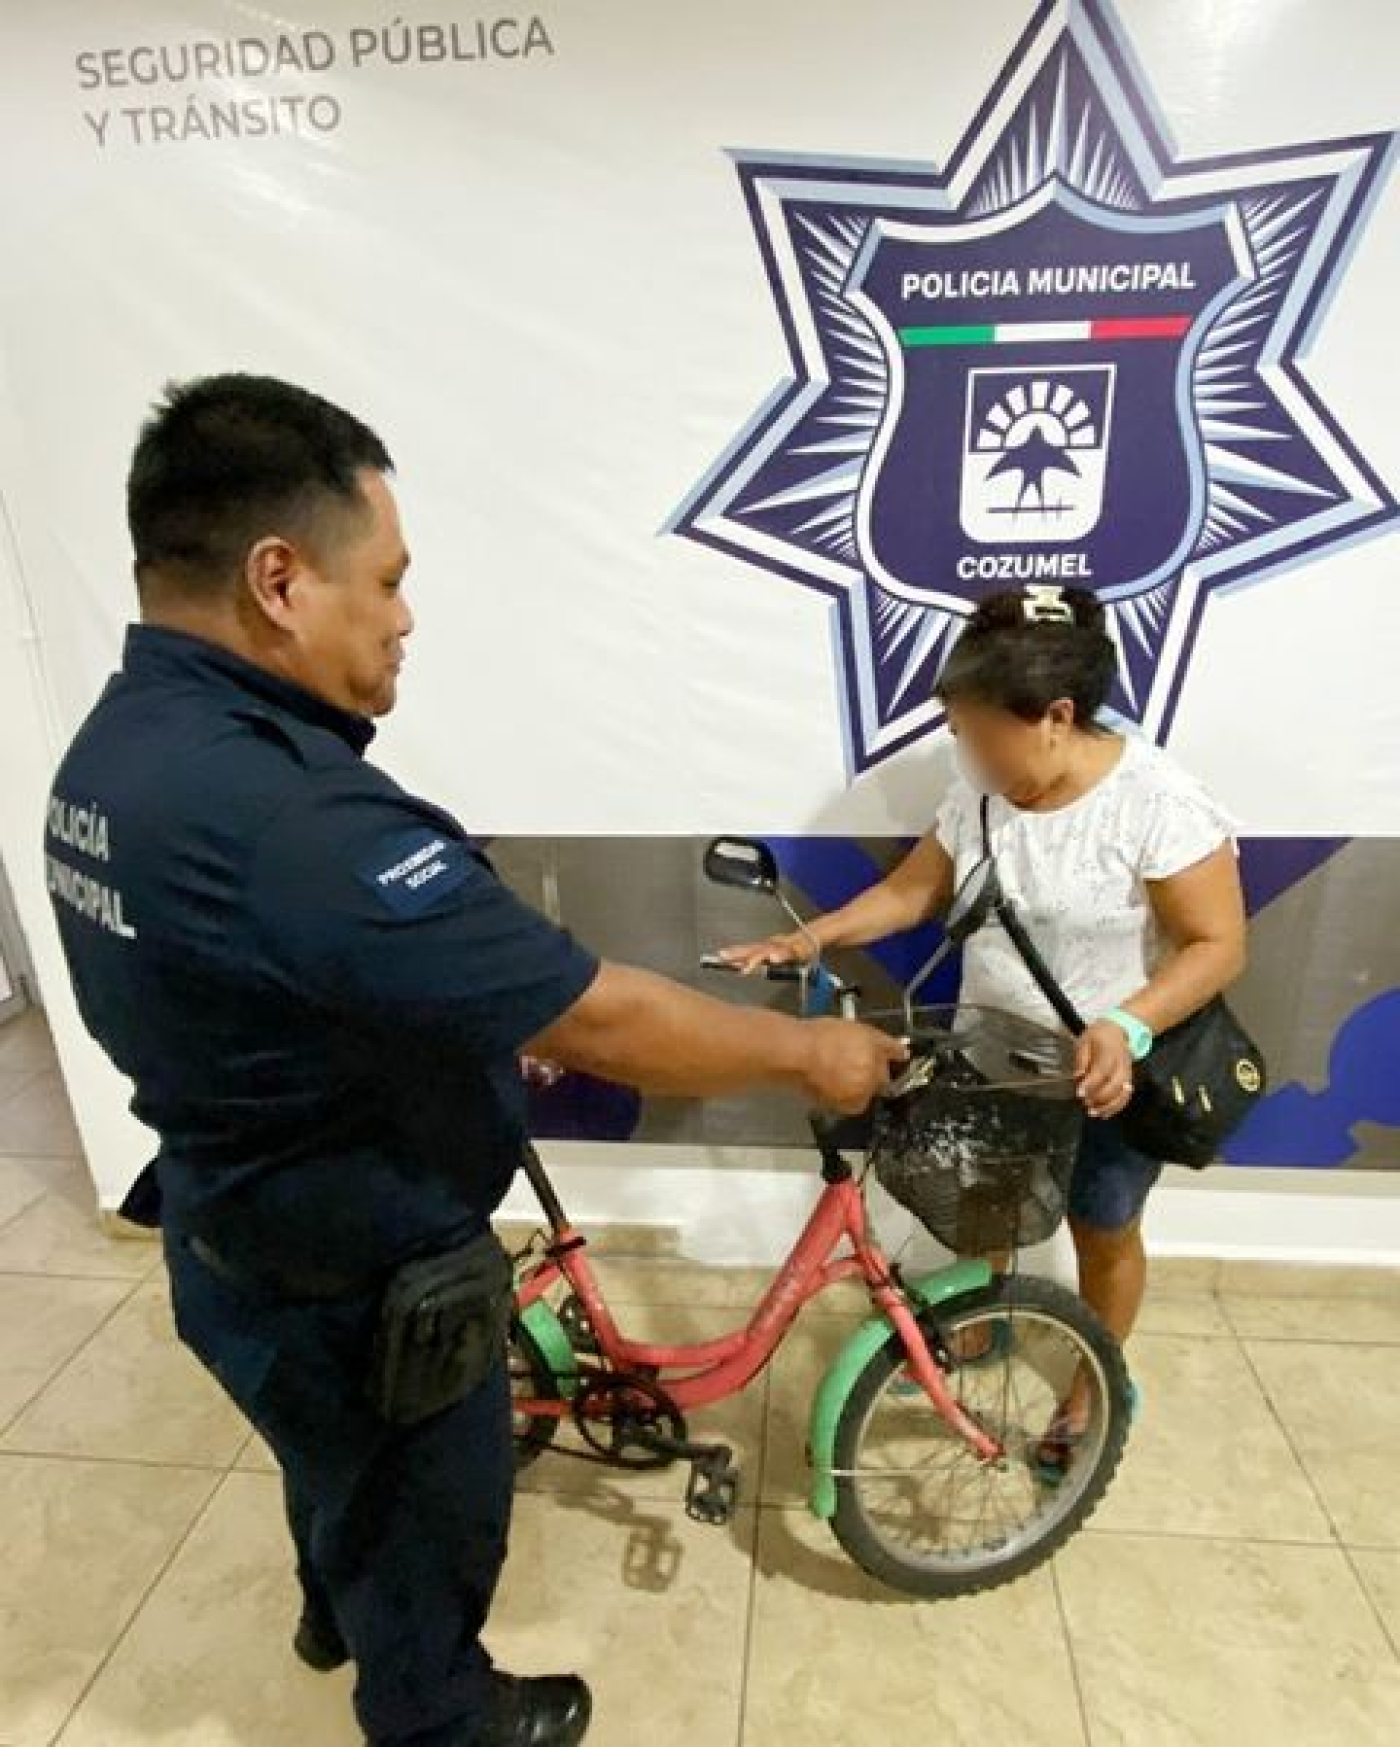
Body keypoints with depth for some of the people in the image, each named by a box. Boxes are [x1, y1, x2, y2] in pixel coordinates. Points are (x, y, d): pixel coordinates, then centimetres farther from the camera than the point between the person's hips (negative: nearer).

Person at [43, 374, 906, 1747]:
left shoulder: (122, 742, -4)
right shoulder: (291, 816, -38)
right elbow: (604, 1024, -33)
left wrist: (508, 1021, 11)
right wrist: (813, 1050, -17)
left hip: (242, 1232, 9)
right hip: (353, 1283, -8)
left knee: (342, 1470, 36)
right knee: (423, 1515, 23)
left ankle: (339, 1612, 65)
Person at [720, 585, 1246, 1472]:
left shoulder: (1157, 799, -24)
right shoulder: (979, 791, -9)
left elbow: (1218, 945, -21)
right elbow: (914, 889, -1)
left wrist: (1126, 1029, -37)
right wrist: (810, 937, -13)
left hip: (1111, 1073, -4)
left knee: (1104, 1235, 19)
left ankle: (1092, 1391, 45)